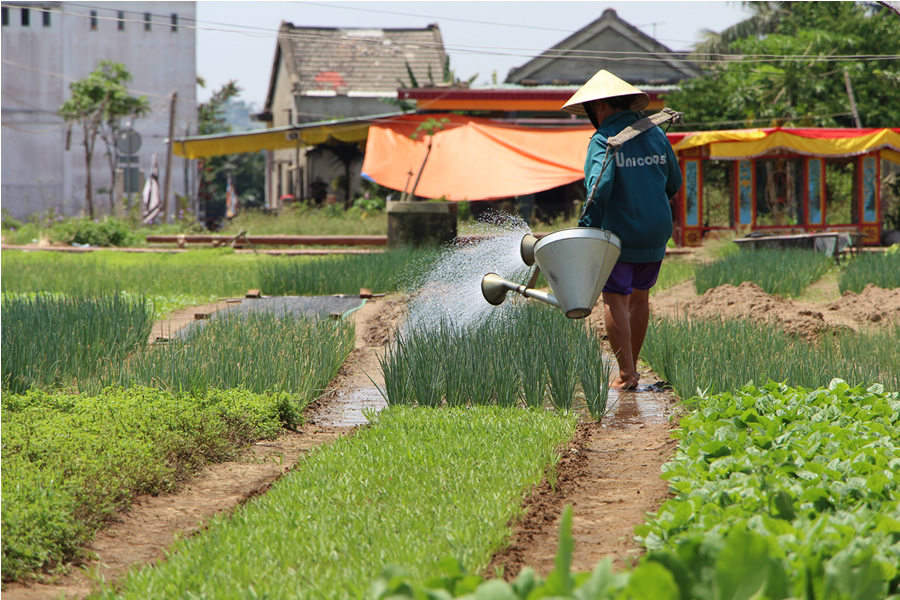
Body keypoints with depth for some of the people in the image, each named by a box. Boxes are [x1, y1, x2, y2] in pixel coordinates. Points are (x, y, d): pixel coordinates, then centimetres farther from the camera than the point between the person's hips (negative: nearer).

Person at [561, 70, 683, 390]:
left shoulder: (604, 140, -11)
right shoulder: (656, 135, 8)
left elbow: (600, 186, -24)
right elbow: (674, 182, 16)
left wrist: (588, 226, -19)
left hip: (620, 233, -6)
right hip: (656, 232, 6)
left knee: (615, 299, 0)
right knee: (639, 296, 18)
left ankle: (626, 373, -7)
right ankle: (631, 366, 26)